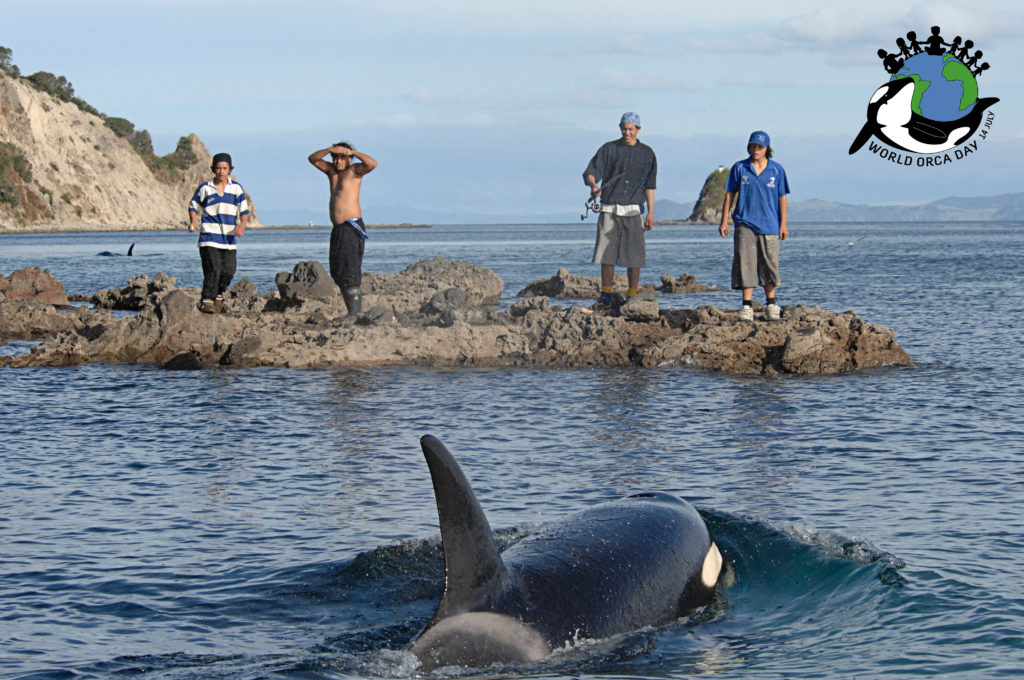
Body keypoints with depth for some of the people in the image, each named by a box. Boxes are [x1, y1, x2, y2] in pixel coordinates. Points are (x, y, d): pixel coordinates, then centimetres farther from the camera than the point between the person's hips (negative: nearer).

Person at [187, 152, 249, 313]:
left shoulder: (236, 188, 6)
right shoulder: (205, 188, 2)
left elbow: (244, 211, 4)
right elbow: (193, 207, 13)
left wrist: (242, 224, -16)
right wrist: (192, 222, -7)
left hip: (229, 238, 3)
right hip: (209, 237, -3)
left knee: (228, 271, 3)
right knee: (213, 269, -16)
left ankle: (218, 294, 29)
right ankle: (207, 301, -13)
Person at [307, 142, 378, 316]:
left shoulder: (354, 170, -3)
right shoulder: (332, 170, 17)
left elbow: (372, 164, -20)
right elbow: (312, 159, 13)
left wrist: (352, 152, -13)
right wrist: (330, 149, -3)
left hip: (352, 227, -8)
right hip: (337, 229, 8)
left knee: (350, 271, -13)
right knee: (336, 272, 7)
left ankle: (355, 312, -14)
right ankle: (352, 310, 11)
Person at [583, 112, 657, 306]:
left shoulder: (647, 153, 9)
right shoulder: (609, 149, 7)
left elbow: (649, 186, 8)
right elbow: (590, 172, -1)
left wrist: (650, 213, 1)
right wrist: (593, 186, -24)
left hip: (633, 211, 0)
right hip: (609, 209, 0)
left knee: (634, 255, -2)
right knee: (606, 253, -1)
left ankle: (632, 297, 4)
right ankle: (605, 296, 5)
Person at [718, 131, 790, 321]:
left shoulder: (777, 170, 5)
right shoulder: (739, 168, 4)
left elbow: (782, 198, 7)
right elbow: (729, 195, 8)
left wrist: (783, 224, 3)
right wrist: (724, 221, 4)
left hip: (769, 225, 1)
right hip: (745, 223, 0)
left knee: (770, 264, 5)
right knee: (745, 263, -9)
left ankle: (771, 304, 20)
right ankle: (747, 305, -8)